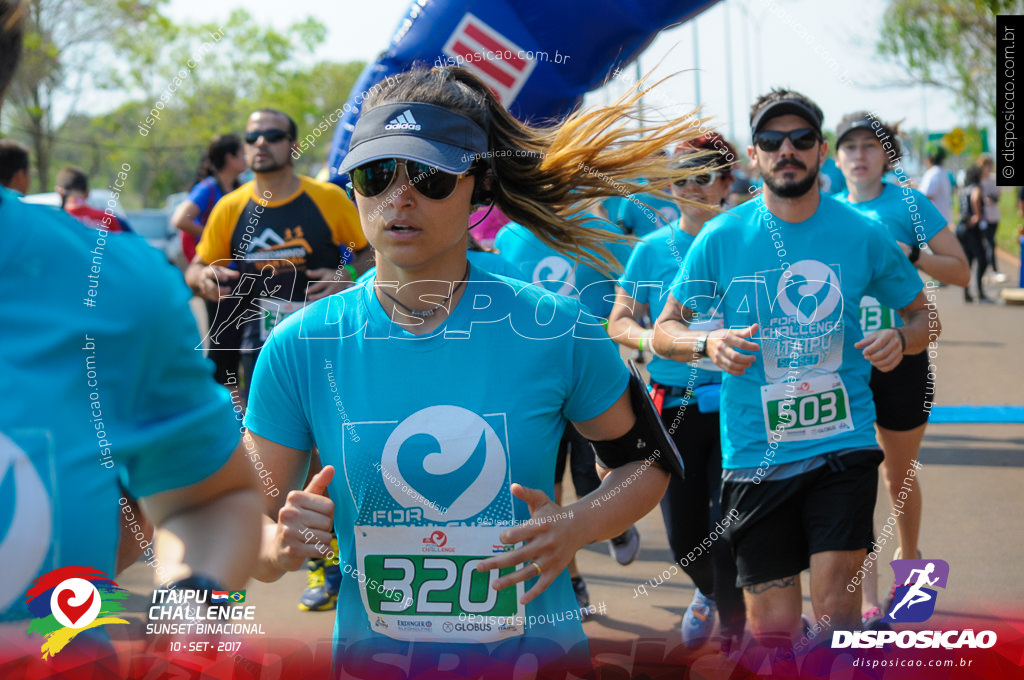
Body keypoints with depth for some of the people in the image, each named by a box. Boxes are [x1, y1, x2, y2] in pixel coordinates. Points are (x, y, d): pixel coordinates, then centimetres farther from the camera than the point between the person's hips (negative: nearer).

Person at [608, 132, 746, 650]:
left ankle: (732, 628, 15)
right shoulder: (652, 249, 5)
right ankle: (708, 590, 41)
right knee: (683, 535, 7)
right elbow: (619, 322, 6)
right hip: (674, 407, 2)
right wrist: (652, 339, -14)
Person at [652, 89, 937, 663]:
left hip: (842, 444, -1)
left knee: (836, 605, -15)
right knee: (772, 627, 5)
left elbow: (922, 315, 14)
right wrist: (707, 343, -15)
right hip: (755, 455, 1)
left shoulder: (863, 235, 2)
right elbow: (665, 330, 7)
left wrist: (902, 338, -10)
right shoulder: (721, 238, 0)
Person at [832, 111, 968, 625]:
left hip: (900, 359, -1)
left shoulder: (909, 204, -4)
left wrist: (910, 254, -19)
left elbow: (960, 272, -4)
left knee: (899, 473, 15)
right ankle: (867, 599, 3)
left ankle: (909, 556, 41)